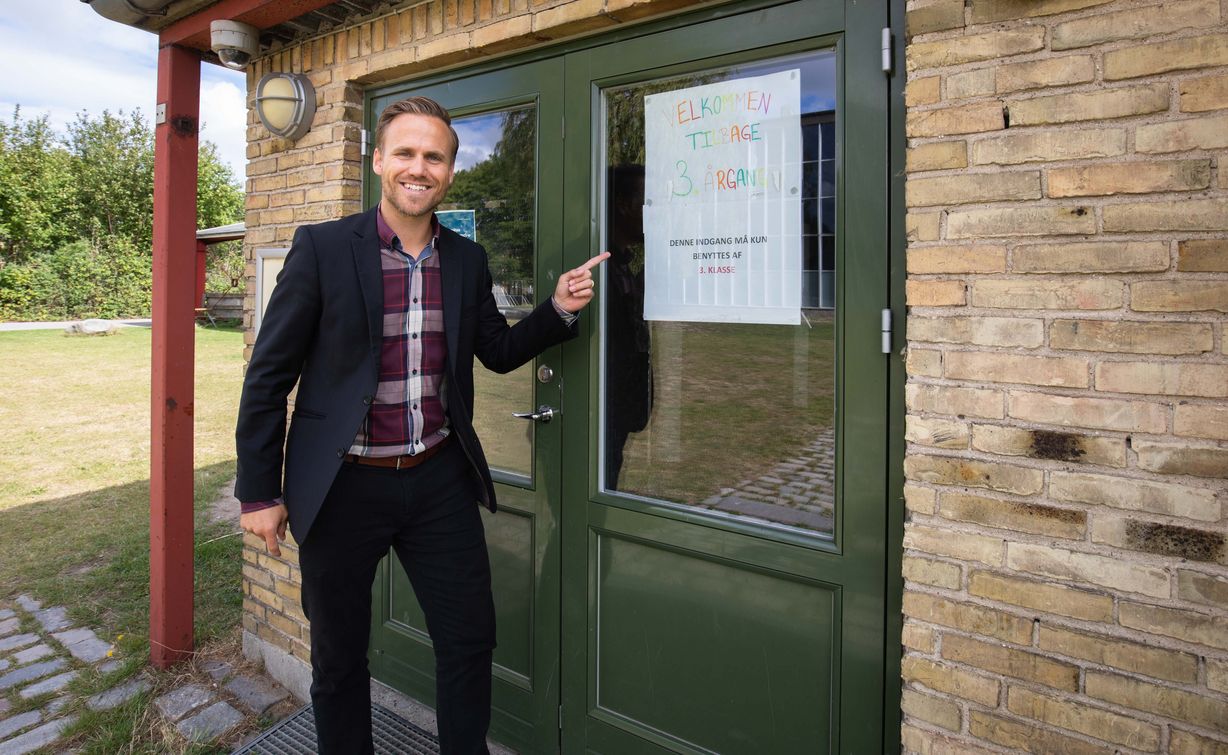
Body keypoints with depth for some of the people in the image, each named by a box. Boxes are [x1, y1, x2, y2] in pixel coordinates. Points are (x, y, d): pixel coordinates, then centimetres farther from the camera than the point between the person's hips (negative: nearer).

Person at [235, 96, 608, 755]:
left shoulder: (467, 260, 4)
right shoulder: (322, 248, -7)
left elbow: (499, 351, 13)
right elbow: (269, 375, -5)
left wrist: (558, 309, -4)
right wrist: (258, 492, -4)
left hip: (440, 480, 3)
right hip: (344, 485, -2)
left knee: (470, 640, 13)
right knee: (339, 657, 17)